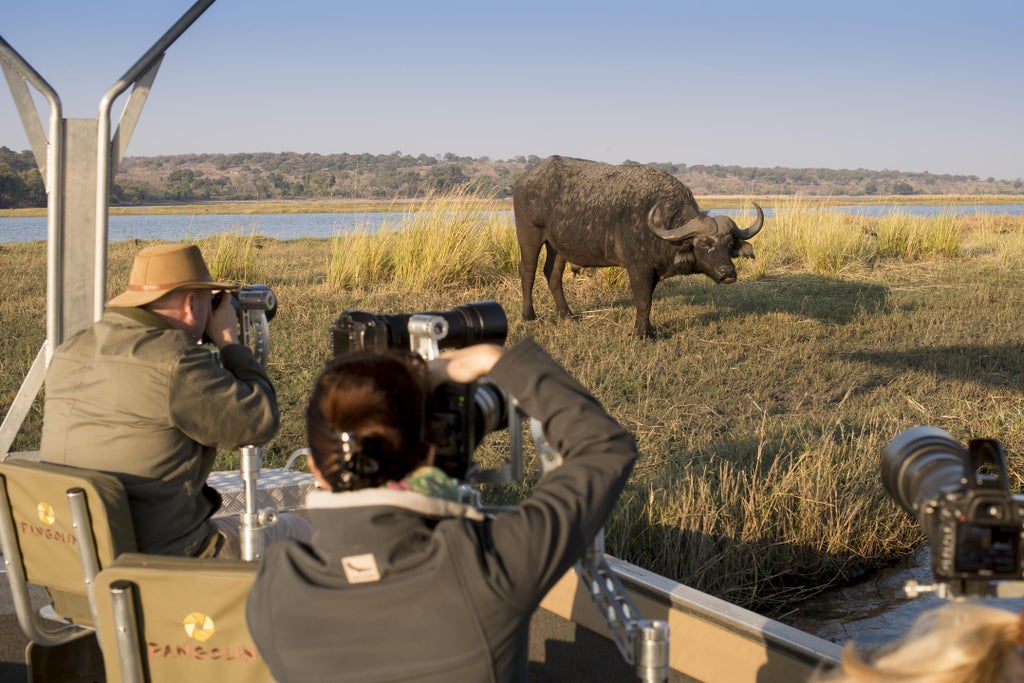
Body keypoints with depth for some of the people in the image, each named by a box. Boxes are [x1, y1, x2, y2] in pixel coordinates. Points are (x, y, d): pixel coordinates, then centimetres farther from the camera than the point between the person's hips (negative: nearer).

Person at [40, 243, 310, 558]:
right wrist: (229, 342, -2)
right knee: (300, 532, 15)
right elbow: (260, 422, -15)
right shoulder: (175, 361, -23)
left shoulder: (69, 354, 2)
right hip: (165, 561, -8)